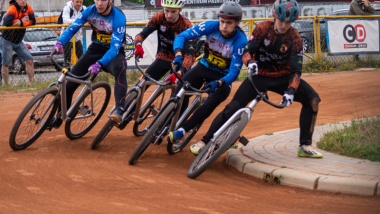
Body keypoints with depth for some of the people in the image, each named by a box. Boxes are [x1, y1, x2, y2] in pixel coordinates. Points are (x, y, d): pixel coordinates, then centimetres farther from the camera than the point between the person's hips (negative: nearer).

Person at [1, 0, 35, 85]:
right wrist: (21, 20, -24)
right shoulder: (12, 8, -22)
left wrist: (21, 23, -28)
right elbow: (7, 22, -39)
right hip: (7, 41, -6)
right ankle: (6, 84, 10)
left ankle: (32, 82, 5)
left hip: (18, 42, 6)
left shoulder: (28, 7, -4)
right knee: (5, 64, 1)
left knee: (29, 60, 0)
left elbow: (33, 21, -13)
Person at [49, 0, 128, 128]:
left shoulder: (118, 18, -23)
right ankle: (60, 116, 17)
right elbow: (72, 28, -9)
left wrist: (99, 64, -44)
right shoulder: (90, 11, -9)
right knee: (71, 80, -2)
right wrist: (60, 43, -30)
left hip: (113, 53, -5)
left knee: (119, 69, -39)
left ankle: (119, 110, -48)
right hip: (95, 50, 5)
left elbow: (115, 47, -30)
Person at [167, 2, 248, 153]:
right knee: (181, 89, -24)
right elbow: (182, 36, -19)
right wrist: (178, 54, -38)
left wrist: (218, 83, -46)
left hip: (223, 76, -3)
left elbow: (234, 72, -27)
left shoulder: (241, 42, -24)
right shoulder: (211, 26, -18)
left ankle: (181, 131, -28)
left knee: (211, 103, -30)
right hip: (204, 67, 3)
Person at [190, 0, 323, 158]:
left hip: (282, 78, 1)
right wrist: (250, 62, -38)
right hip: (260, 76, -1)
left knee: (312, 99, -18)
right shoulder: (262, 29, -12)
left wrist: (291, 91, -31)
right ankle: (205, 142, -4)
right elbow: (247, 52, -14)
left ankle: (305, 146, -11)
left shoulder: (295, 38, -12)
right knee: (233, 107, -17)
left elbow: (296, 70, -15)